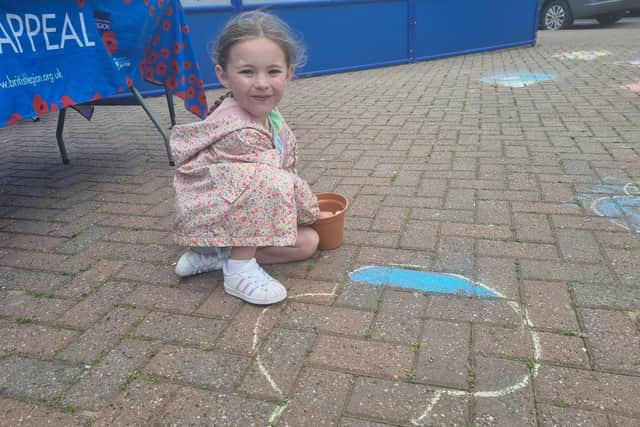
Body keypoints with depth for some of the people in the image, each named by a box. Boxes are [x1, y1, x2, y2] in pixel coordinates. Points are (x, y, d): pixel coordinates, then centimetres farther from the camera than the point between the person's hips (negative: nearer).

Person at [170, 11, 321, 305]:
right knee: (266, 184, -35)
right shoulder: (240, 132, -32)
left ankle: (216, 254, 0)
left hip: (242, 211, 9)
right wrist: (311, 209, -8)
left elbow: (287, 166, 7)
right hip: (212, 214, -9)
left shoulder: (268, 115, -3)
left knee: (308, 242, 4)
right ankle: (240, 269, -21)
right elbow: (281, 181, -25)